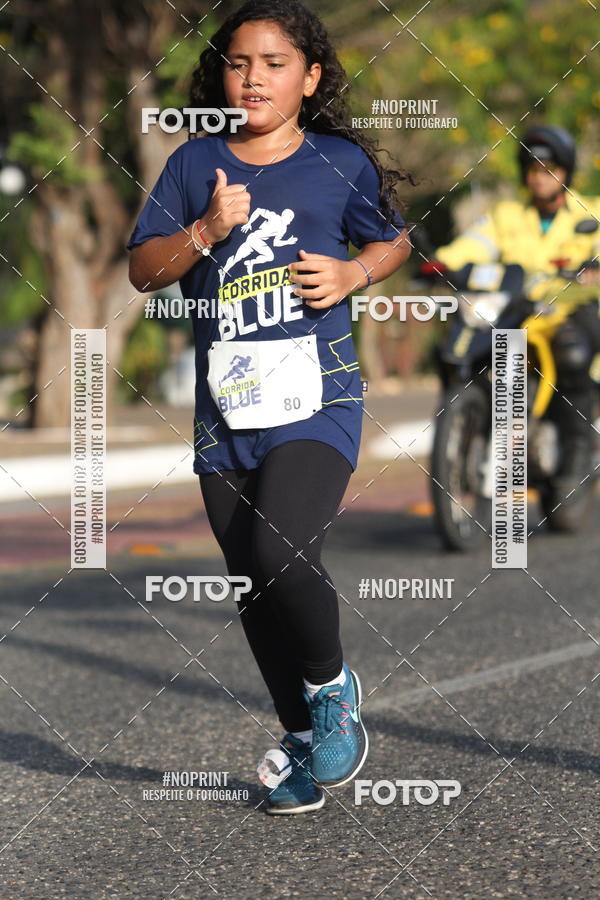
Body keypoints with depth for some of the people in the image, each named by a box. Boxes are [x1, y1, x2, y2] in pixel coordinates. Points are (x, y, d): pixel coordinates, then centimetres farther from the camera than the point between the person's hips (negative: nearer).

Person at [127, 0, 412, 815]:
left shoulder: (341, 162, 3)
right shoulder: (195, 163, 7)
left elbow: (394, 240, 17)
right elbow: (144, 269, 5)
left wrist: (354, 273, -3)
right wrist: (205, 232, -12)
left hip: (317, 398, -4)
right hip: (225, 408, 4)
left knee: (281, 554, -24)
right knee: (254, 591, 9)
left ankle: (333, 688, 5)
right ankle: (305, 746, 27)